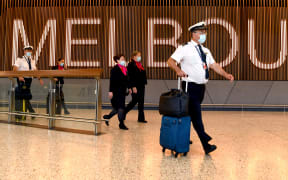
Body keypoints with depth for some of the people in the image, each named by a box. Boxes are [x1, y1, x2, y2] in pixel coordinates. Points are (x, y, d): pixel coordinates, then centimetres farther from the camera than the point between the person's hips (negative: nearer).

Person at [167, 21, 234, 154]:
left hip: (201, 86, 7)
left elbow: (214, 65, 13)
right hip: (190, 86, -7)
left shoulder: (205, 51, 17)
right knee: (196, 116, -9)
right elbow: (170, 61, -12)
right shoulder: (185, 48, -6)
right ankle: (206, 144, -9)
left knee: (191, 114, 14)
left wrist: (226, 75, -2)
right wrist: (178, 70, -31)